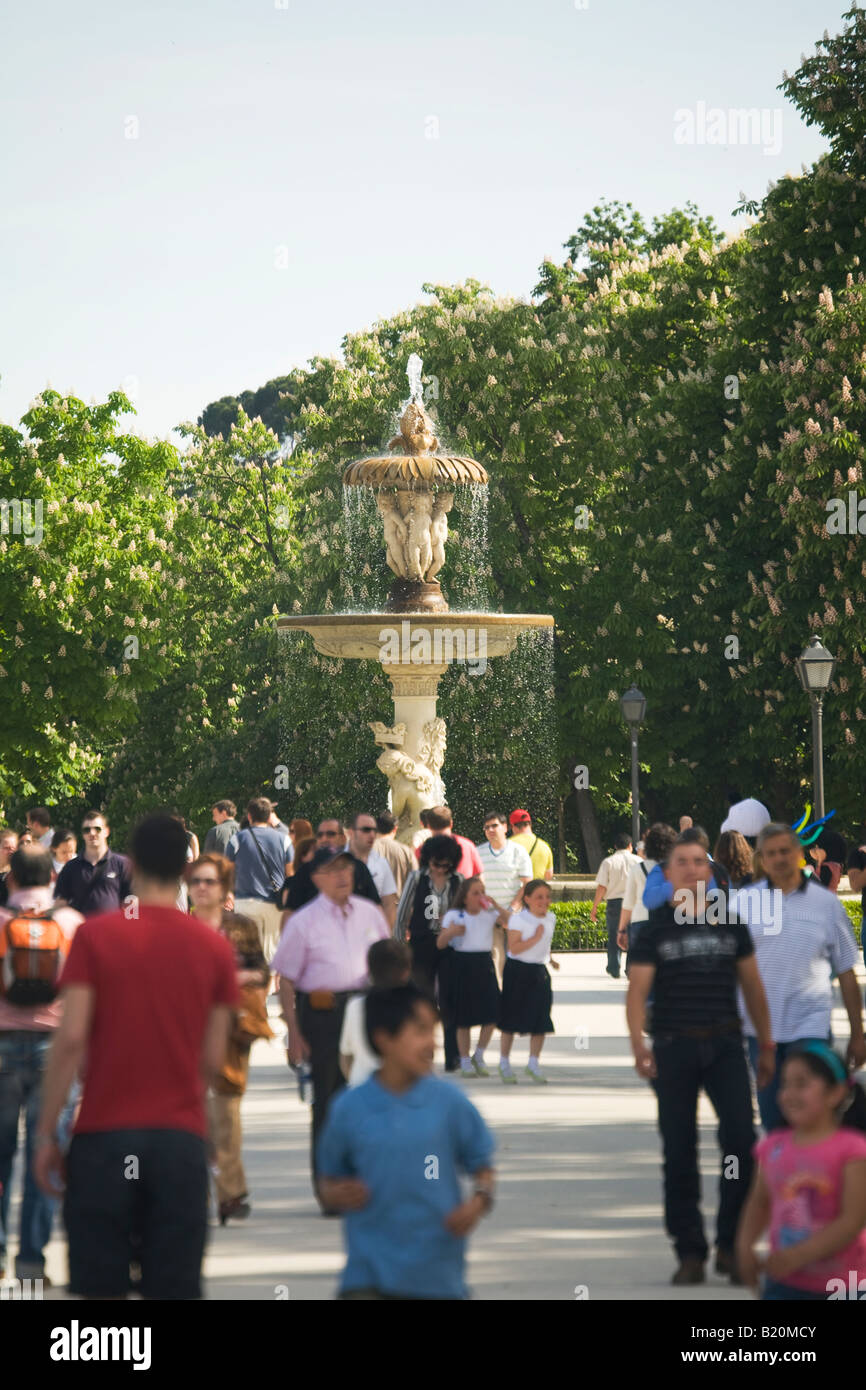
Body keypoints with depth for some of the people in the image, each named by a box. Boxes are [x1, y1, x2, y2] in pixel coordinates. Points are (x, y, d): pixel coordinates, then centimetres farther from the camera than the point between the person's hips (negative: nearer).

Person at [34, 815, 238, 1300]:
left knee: (99, 1286, 4)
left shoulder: (95, 935, -2)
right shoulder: (215, 947, 3)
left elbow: (71, 1038, -7)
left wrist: (47, 1131, -1)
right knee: (175, 1288, 1)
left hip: (105, 1133, -1)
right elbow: (214, 1058, 5)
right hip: (182, 1137, 1)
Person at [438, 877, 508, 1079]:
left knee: (491, 1013, -6)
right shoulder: (454, 916, 0)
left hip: (485, 964, 3)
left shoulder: (489, 914, 7)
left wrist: (496, 906, -15)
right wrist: (450, 932, -21)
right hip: (463, 964, -2)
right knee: (464, 1019, 1)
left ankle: (479, 1056, 15)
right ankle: (465, 1063, 15)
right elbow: (440, 944, -2)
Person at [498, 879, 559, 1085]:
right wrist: (535, 938, -25)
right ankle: (504, 1063, 15)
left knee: (541, 1020, 0)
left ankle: (533, 1064, 12)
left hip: (539, 972, 5)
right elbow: (514, 948, -21)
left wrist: (550, 959, 14)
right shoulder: (518, 919, -14)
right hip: (518, 970, -5)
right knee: (511, 1019, 3)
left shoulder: (550, 919, 7)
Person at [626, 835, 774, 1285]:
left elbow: (752, 987, 15)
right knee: (679, 1152, 2)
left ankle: (731, 1246, 0)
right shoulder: (656, 927, 2)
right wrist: (638, 1045, -21)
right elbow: (637, 991, -5)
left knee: (741, 1139, -12)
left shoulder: (730, 923, 9)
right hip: (674, 1047, -1)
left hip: (725, 1045, 1)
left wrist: (766, 1046, 12)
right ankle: (690, 1252, 11)